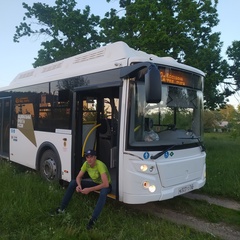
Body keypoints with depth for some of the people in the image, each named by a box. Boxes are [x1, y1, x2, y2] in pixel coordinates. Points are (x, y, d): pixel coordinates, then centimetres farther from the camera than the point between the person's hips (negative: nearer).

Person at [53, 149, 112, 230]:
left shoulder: (100, 165, -34)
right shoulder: (86, 164, -15)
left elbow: (106, 184, -39)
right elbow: (78, 177, -4)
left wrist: (89, 189, -38)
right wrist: (79, 185, -27)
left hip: (105, 185, -6)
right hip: (95, 182, 6)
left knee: (103, 192, -43)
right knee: (73, 183, -7)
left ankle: (93, 219, -38)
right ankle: (61, 208, 1)